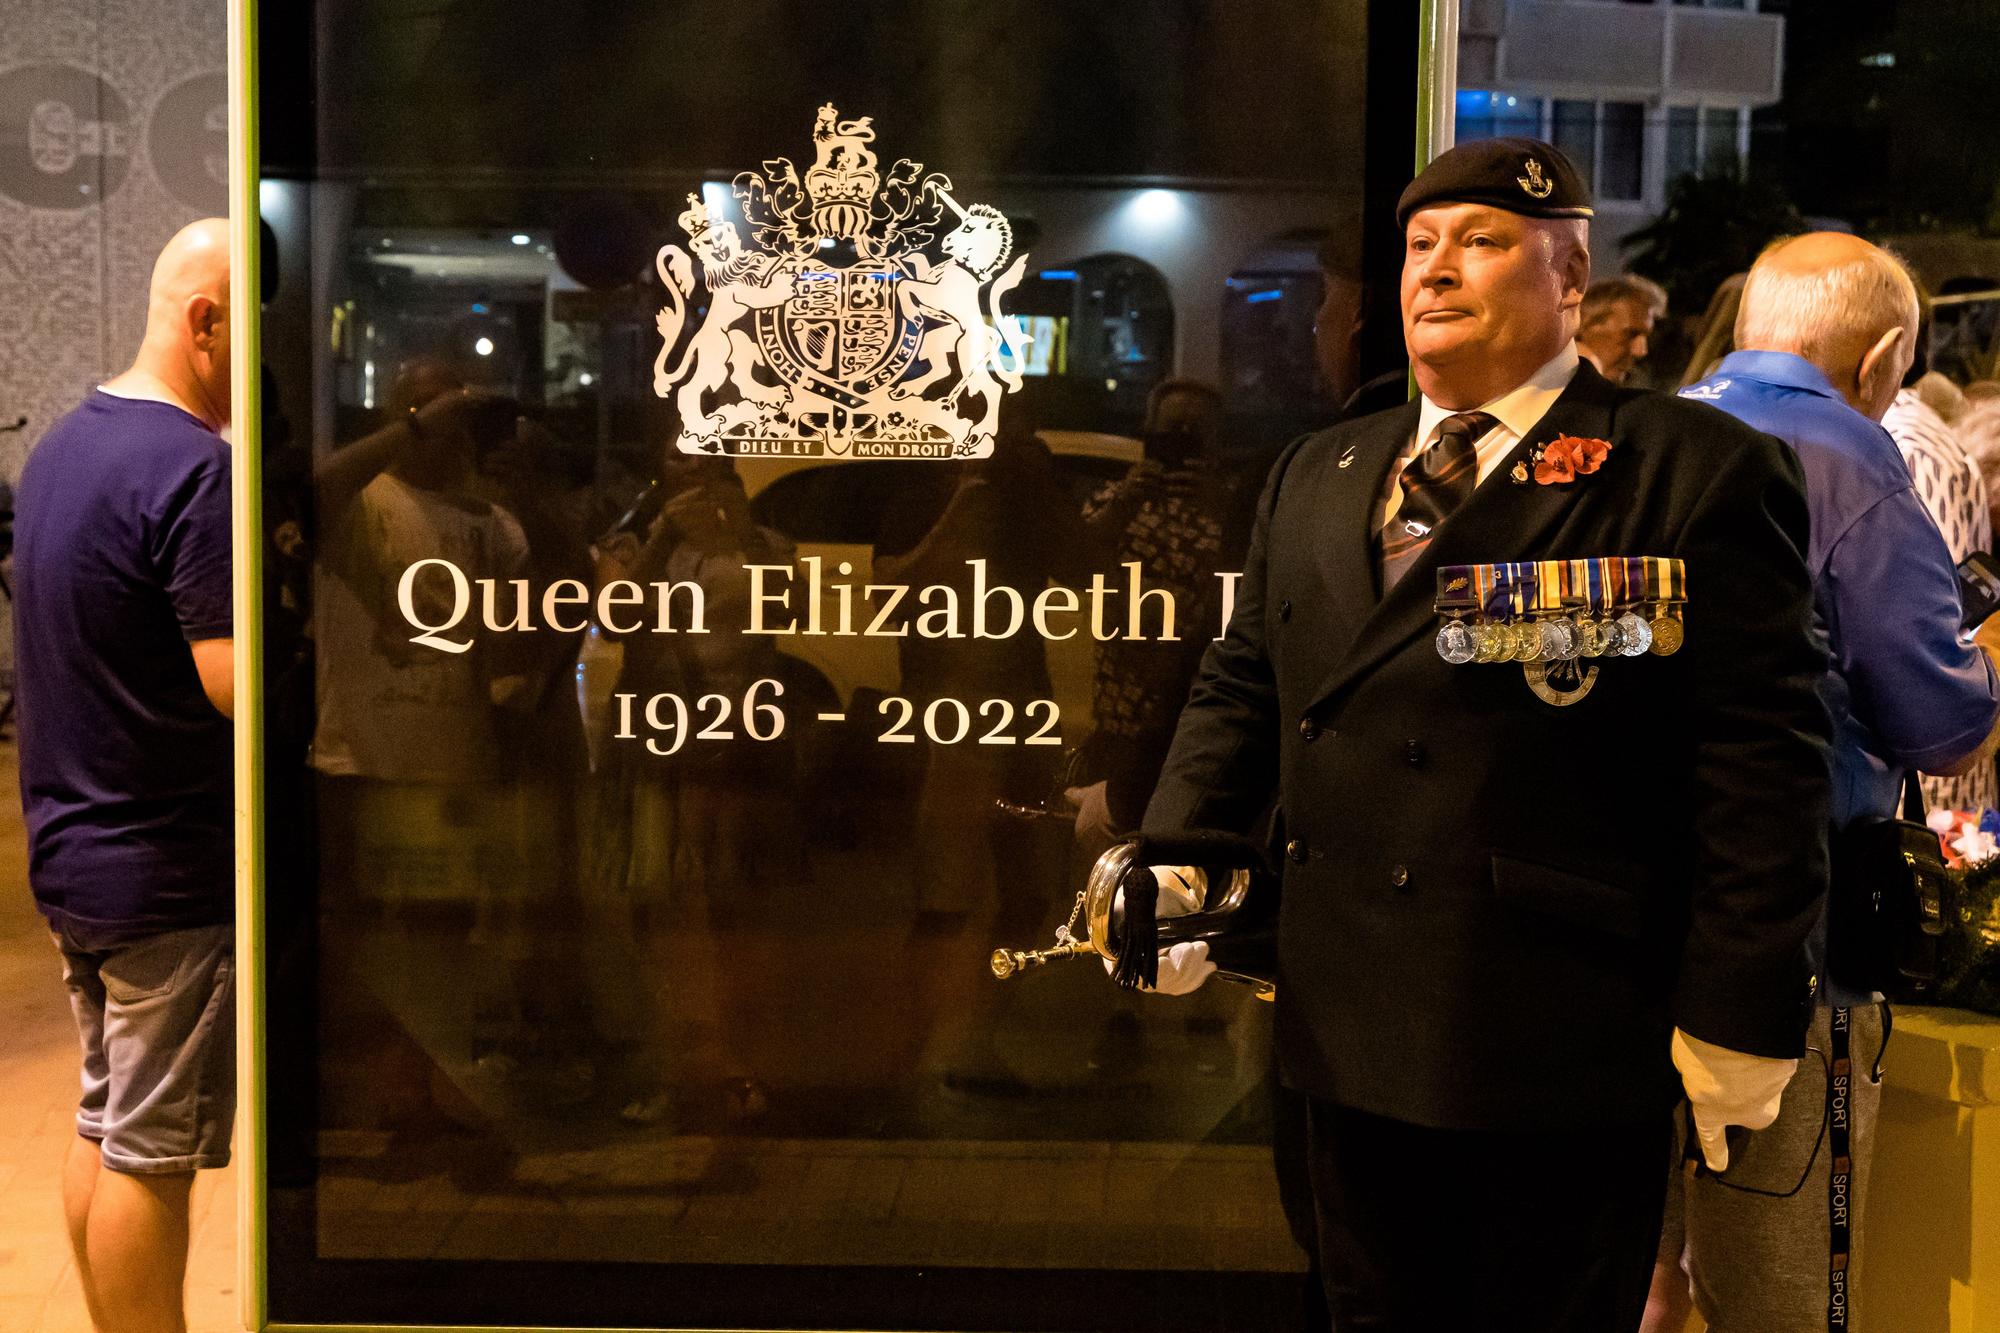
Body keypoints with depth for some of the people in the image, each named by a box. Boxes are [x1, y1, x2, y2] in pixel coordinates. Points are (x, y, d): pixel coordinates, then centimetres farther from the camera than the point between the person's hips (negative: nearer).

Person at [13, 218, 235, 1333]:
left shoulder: (64, 444, 10)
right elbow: (243, 683, -26)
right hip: (171, 869, -9)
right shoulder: (194, 469, -20)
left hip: (73, 853, 9)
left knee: (106, 1127, 18)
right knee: (155, 1151, 2)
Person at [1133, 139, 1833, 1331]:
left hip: (1564, 1053, -5)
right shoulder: (1316, 476, 13)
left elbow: (1761, 760, -11)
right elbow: (1243, 689, 15)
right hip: (1350, 1034, 6)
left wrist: (1736, 1016, -13)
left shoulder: (1695, 473, -7)